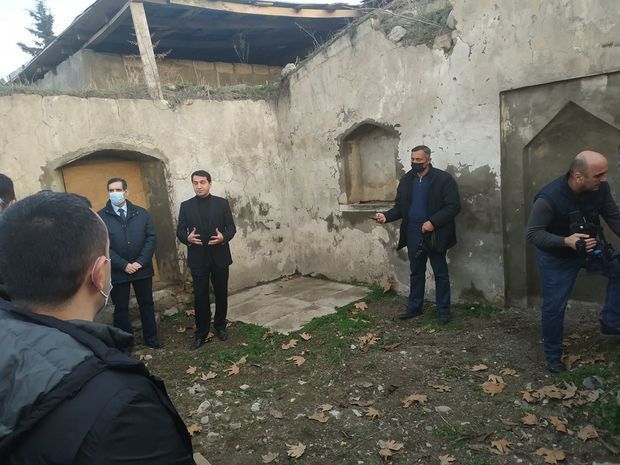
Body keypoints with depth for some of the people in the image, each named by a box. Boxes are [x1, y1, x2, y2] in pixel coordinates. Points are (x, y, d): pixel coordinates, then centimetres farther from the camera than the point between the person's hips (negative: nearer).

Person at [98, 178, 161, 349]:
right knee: (121, 309, 11)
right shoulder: (100, 217, -6)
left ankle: (151, 338, 30)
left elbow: (151, 238, -2)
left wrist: (140, 262, -12)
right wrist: (124, 265, -16)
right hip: (117, 271, -2)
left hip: (142, 269, 2)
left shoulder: (141, 213, 2)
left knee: (147, 304, 14)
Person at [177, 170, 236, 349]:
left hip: (220, 257, 0)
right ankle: (201, 332, 15)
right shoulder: (186, 206, 3)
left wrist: (224, 237, -20)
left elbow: (231, 227, 0)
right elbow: (180, 231, 2)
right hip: (198, 258, 0)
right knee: (200, 296, 4)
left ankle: (220, 326, 29)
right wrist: (187, 238, -20)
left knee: (221, 294, 11)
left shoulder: (222, 203, 1)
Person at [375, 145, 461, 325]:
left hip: (435, 235, -4)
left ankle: (443, 311, 19)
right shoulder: (406, 180, 6)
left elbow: (453, 206, -13)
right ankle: (414, 307, 28)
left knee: (440, 274, 7)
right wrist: (386, 216, -10)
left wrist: (433, 222, -22)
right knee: (416, 273, 16)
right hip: (413, 235, 5)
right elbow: (399, 207, 9)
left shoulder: (444, 179, -9)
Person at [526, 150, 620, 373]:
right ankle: (553, 355, 21)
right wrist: (566, 241, -41)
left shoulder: (600, 187, -16)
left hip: (589, 247, 5)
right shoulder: (549, 198, -33)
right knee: (554, 307, 0)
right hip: (556, 256, -5)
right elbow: (532, 233, -28)